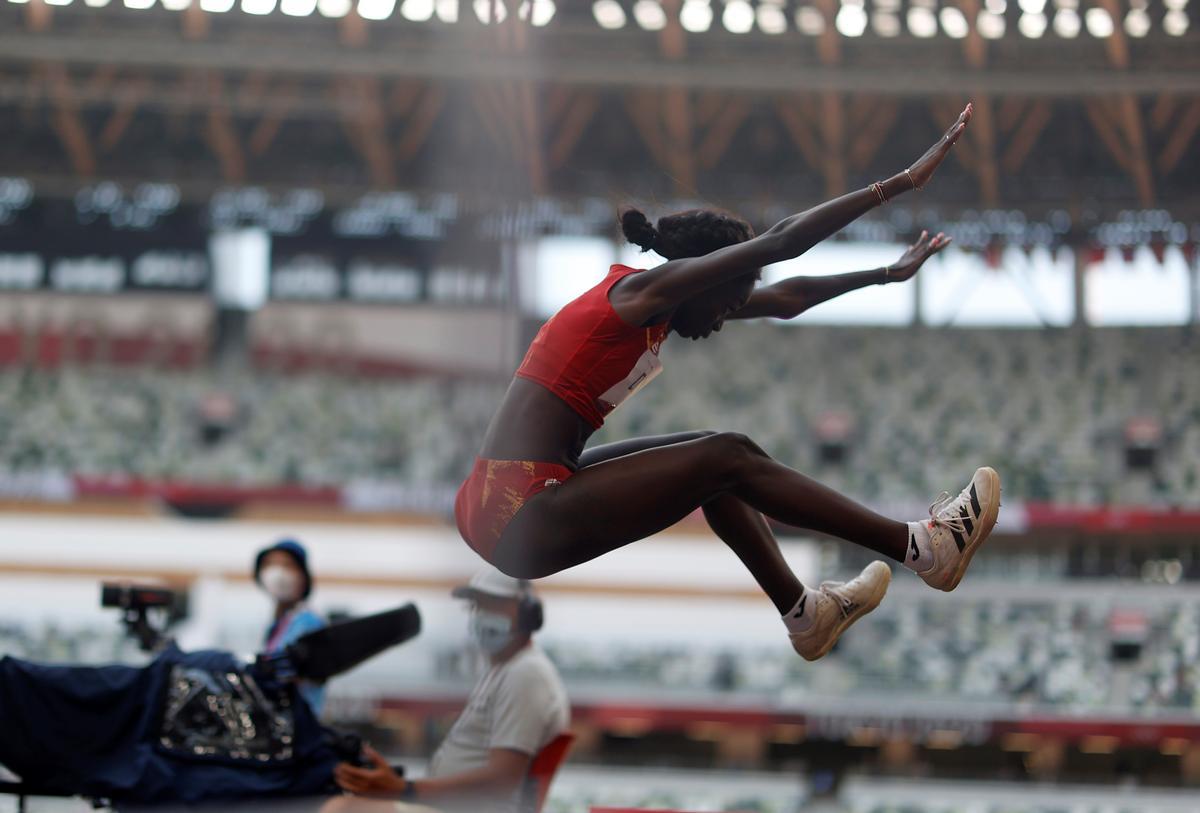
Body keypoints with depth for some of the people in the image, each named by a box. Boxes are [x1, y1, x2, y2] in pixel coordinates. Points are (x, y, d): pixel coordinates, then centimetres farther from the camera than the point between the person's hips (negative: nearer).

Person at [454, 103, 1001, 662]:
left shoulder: (656, 306, 17)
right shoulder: (643, 291, -9)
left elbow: (785, 299, 25)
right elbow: (779, 242, -13)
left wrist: (889, 275, 29)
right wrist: (904, 182, -11)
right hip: (521, 522, -10)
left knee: (712, 458, 18)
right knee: (730, 460, -3)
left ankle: (802, 613, 24)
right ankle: (924, 549, 4)